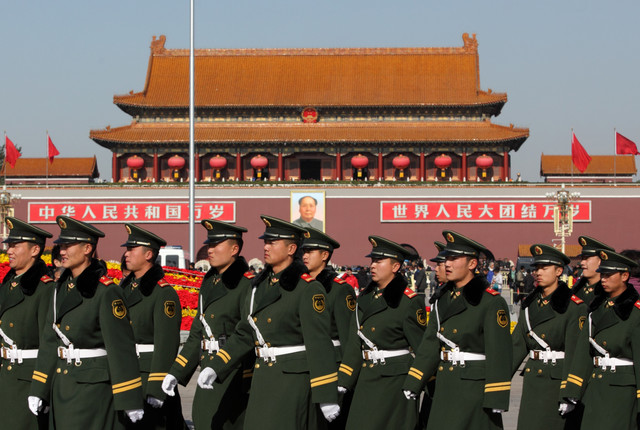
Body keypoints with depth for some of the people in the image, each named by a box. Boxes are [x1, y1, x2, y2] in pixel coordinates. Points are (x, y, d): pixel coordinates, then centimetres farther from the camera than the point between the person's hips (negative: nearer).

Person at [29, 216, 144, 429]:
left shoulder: (105, 292, -14)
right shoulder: (62, 287, 10)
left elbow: (122, 348, -15)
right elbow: (50, 341, 14)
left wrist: (131, 401, -16)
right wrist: (38, 389, 13)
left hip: (94, 386, -8)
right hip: (63, 387, 8)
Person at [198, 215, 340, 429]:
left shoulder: (308, 288, -11)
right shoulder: (260, 285, 12)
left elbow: (319, 344, -15)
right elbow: (245, 334, 17)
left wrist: (327, 397, -18)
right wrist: (214, 367, 8)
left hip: (294, 380, -7)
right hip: (263, 380, 7)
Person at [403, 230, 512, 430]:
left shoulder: (491, 302, -11)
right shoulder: (442, 298, 10)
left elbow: (499, 352, -13)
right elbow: (430, 344, 13)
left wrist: (497, 399, -16)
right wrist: (412, 384, 8)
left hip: (475, 389, -7)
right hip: (445, 388, 7)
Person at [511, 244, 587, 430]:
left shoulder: (574, 306, -9)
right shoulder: (530, 303, 11)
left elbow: (574, 352, -14)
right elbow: (517, 345, 12)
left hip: (557, 380, -6)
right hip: (532, 381, 6)